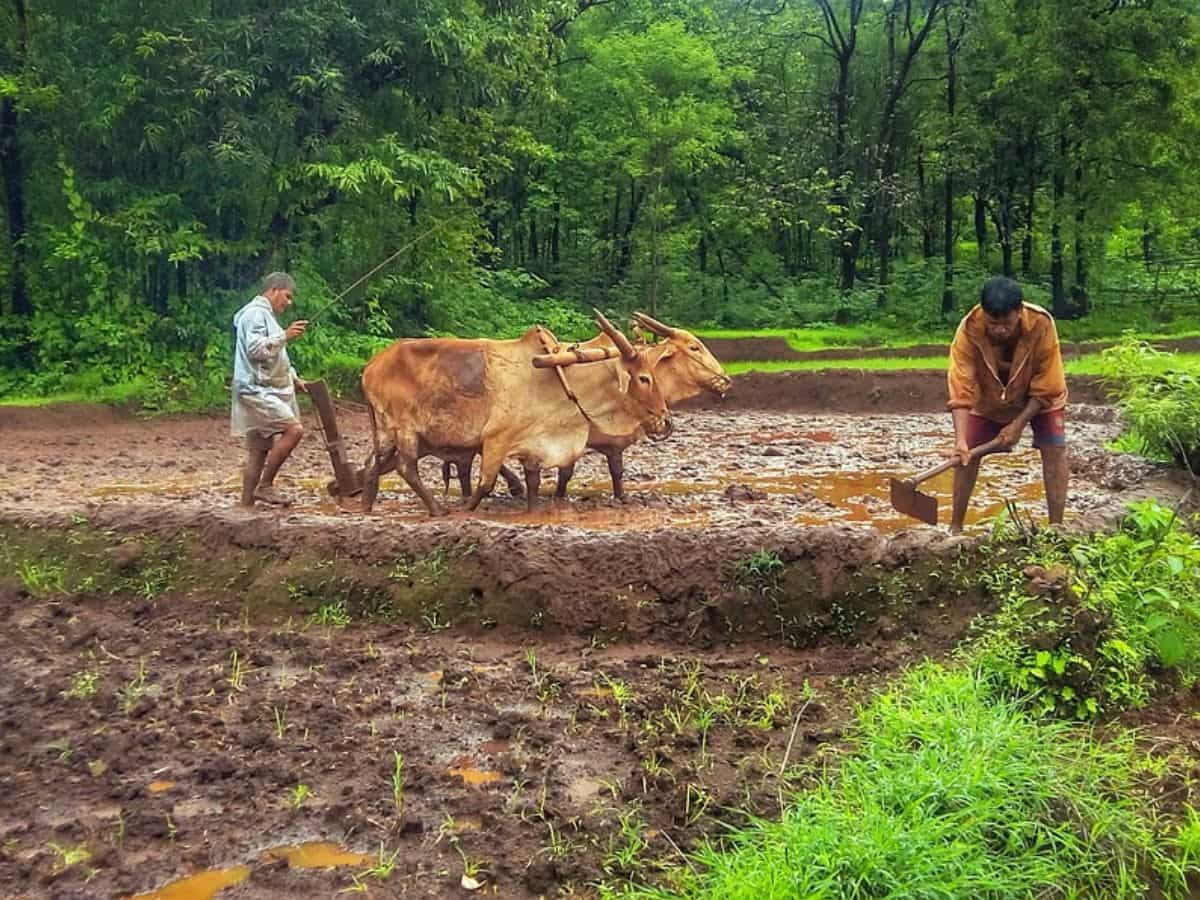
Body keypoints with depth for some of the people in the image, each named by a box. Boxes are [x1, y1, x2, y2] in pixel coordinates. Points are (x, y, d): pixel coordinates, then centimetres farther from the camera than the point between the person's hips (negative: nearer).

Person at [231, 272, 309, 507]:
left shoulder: (266, 315, 23)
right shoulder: (255, 313, -8)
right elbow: (255, 349, -20)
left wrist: (295, 379, 22)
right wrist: (285, 335, -21)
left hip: (266, 391, 10)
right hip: (256, 390, -10)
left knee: (259, 450, 9)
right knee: (294, 429, -20)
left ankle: (246, 503, 12)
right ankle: (264, 486, -13)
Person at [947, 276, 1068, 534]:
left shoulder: (1042, 324, -35)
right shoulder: (968, 330, -35)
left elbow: (1046, 390, -24)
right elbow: (961, 391, -35)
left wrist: (1018, 425, -28)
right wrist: (960, 440, -45)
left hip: (1039, 397, -1)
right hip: (989, 399, 1)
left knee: (1055, 451, -13)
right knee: (967, 454, -5)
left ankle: (1056, 526, -6)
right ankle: (955, 526, 5)